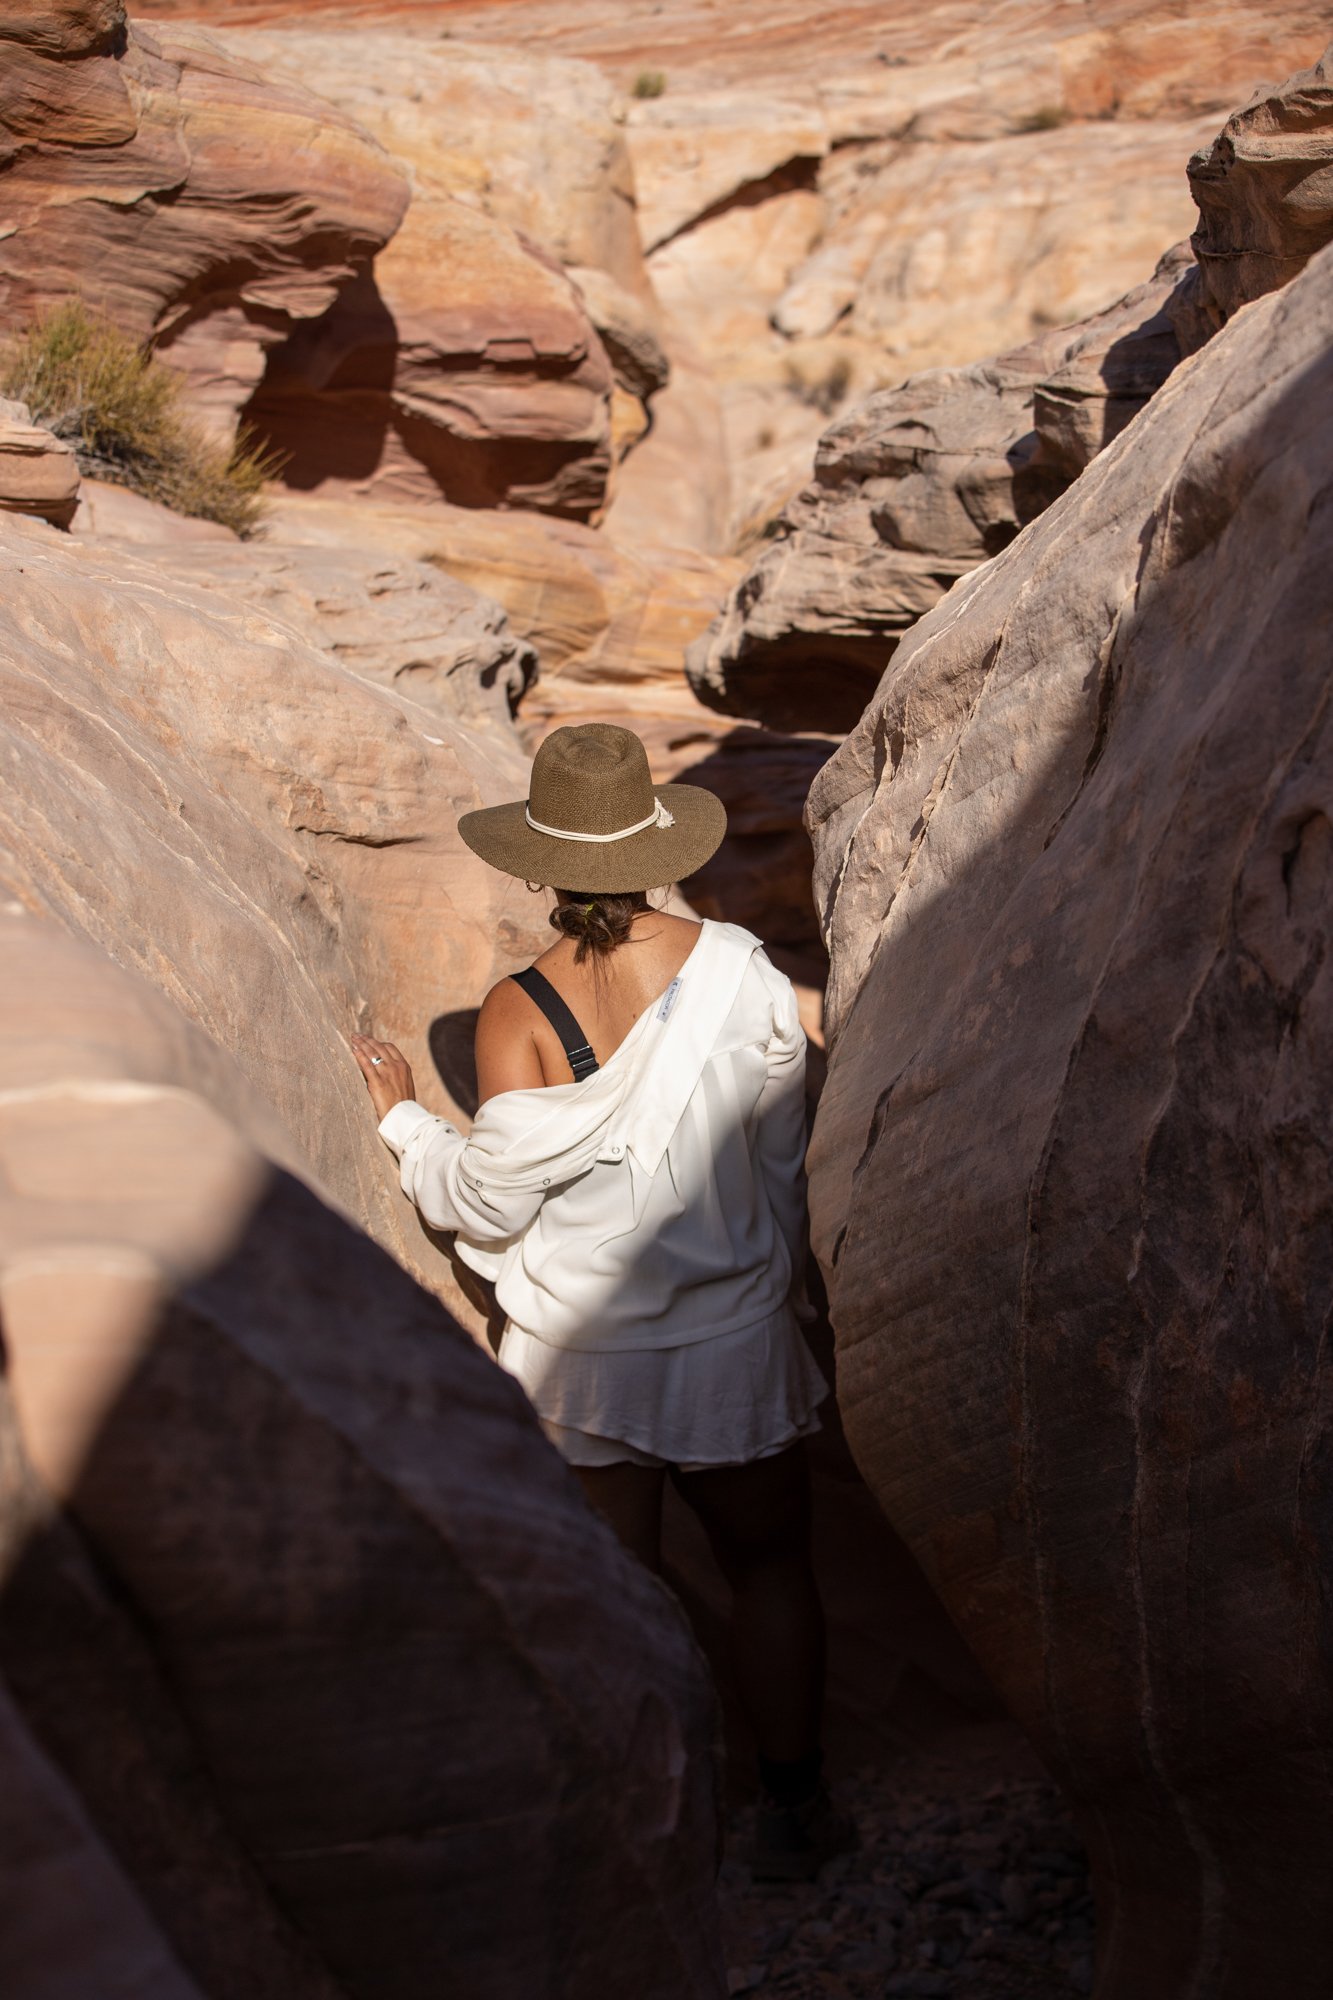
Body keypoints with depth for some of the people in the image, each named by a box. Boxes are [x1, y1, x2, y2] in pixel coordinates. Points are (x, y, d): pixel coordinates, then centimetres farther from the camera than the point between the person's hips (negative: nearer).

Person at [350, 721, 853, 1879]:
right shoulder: (742, 973, -12)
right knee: (770, 1565, 19)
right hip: (734, 1334, 1)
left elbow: (489, 1204, -12)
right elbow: (781, 1155, -1)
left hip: (581, 1350, -1)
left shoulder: (520, 1015, -19)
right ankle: (793, 1810, 32)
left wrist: (402, 1117, 5)